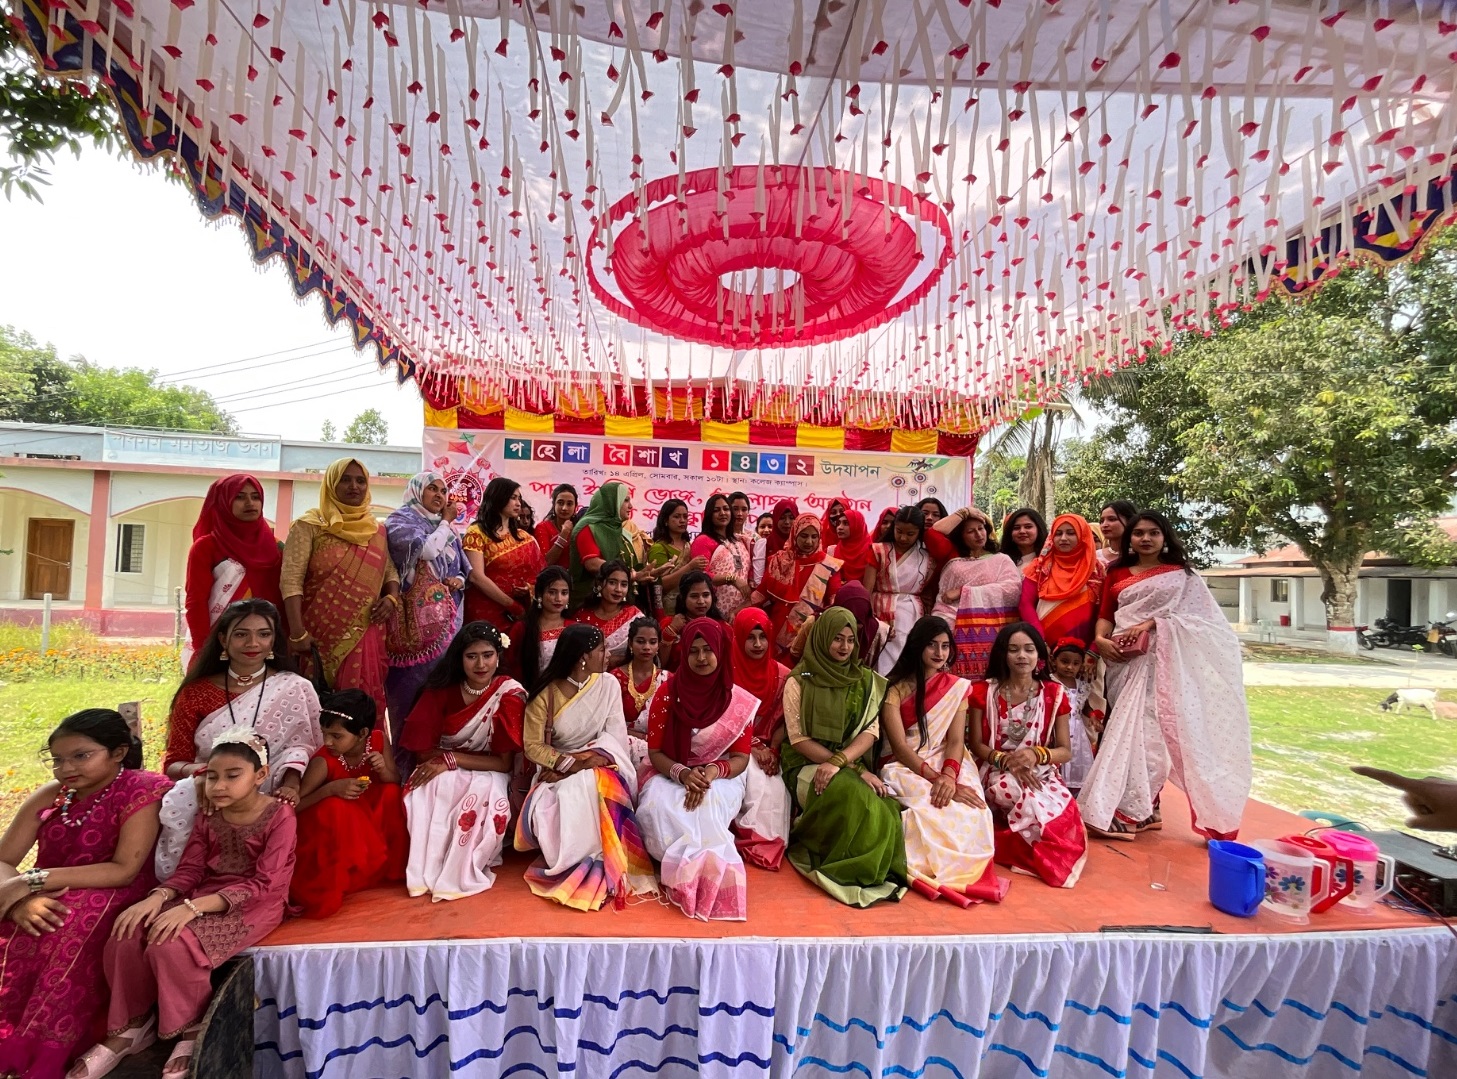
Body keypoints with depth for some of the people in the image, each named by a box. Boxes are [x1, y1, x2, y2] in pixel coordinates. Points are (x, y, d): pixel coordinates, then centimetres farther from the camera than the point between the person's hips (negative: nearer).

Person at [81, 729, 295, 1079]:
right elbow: (190, 870, 4)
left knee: (171, 946, -27)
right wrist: (157, 898, -18)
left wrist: (192, 908, -28)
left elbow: (262, 884, -21)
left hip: (255, 905, -7)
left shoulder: (280, 815, -16)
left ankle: (193, 1030, -2)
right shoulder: (209, 817, 7)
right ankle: (133, 1023, 13)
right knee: (125, 940, -13)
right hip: (203, 898, 7)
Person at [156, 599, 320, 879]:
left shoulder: (295, 689, 2)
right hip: (207, 802, 2)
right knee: (177, 811, -32)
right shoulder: (196, 692, 8)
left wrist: (291, 785, -25)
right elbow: (173, 762, 6)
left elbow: (304, 747, -3)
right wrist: (199, 772, -18)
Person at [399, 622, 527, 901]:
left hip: (487, 774, -2)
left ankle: (459, 874, -18)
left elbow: (504, 763, -13)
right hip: (444, 772, 2)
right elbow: (423, 750, -4)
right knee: (428, 788, -31)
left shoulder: (510, 694, -13)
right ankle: (425, 872, -21)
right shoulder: (442, 689, -7)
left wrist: (452, 759, -21)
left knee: (484, 794, -35)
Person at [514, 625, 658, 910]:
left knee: (589, 788, -34)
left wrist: (581, 764, -21)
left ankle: (591, 865, -18)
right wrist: (569, 762, -22)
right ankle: (570, 864, -10)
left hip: (599, 767, 0)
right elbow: (533, 745, -7)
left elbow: (615, 736, -8)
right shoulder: (545, 693, -7)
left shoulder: (608, 685, -3)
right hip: (558, 769, 1)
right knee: (546, 806, -30)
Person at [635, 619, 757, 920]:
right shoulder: (667, 693, -6)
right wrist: (682, 773, -25)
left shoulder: (740, 701, -5)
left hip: (719, 778, 0)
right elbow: (655, 752, -4)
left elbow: (740, 758, -3)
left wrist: (713, 771, -25)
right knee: (657, 808, -33)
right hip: (671, 775, 1)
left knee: (707, 808, -36)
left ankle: (687, 872, -13)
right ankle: (710, 871, -16)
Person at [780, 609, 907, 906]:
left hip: (852, 764, 3)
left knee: (881, 809, -28)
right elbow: (799, 739, -9)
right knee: (851, 794, -34)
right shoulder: (798, 681, -3)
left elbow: (870, 731, -2)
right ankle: (855, 870, -12)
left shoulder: (866, 681, 8)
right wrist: (855, 770, -16)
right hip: (808, 766, -3)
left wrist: (838, 762, -22)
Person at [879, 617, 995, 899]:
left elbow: (956, 740, -2)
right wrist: (937, 780, -22)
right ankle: (926, 866, -7)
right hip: (906, 769, -3)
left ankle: (944, 867, -5)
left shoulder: (957, 687, 7)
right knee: (930, 811, -34)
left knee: (972, 812, -28)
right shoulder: (895, 688, -5)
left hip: (949, 767, 3)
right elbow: (900, 747, -11)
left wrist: (949, 777, -23)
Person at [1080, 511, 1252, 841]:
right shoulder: (1117, 574, 18)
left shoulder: (1181, 574, 11)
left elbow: (1194, 615, -1)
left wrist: (1149, 624, -15)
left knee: (1148, 728, -11)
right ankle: (1141, 808, 7)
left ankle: (1132, 810, -8)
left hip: (1161, 661, -3)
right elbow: (1105, 615, 11)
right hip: (1124, 660, 3)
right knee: (1126, 729, 0)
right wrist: (1100, 639, -10)